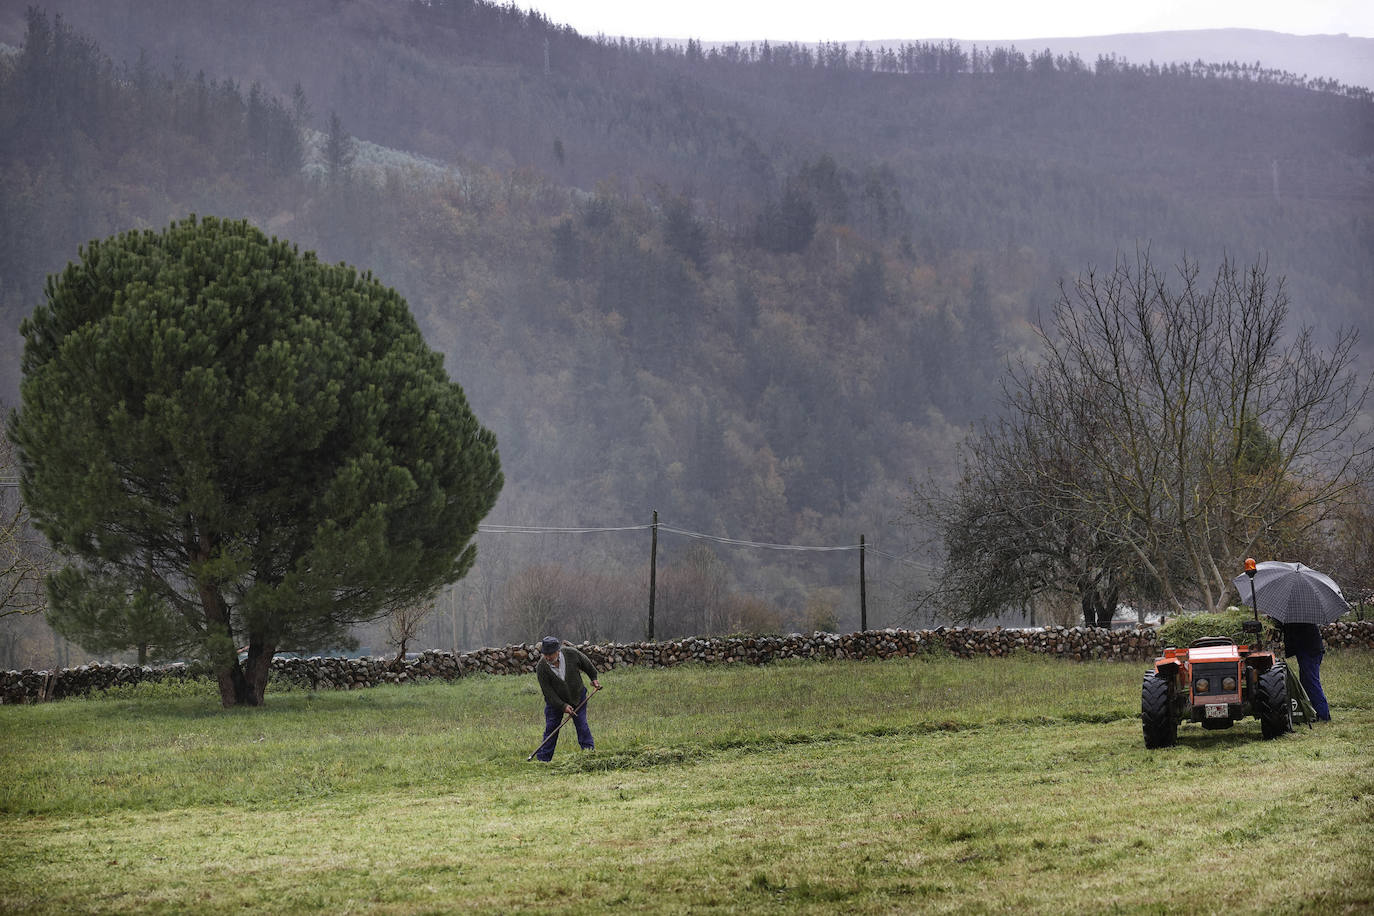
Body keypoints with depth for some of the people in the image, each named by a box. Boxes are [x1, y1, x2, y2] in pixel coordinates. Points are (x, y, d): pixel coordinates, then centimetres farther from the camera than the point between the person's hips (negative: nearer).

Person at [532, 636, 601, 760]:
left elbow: (586, 664, 1)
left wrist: (594, 678, 11)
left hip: (577, 696, 1)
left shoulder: (571, 653, -21)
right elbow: (548, 692, -21)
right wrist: (563, 706, -24)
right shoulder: (541, 668, -25)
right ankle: (542, 759, 6)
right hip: (555, 700, -1)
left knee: (582, 725, -4)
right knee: (551, 728, 0)